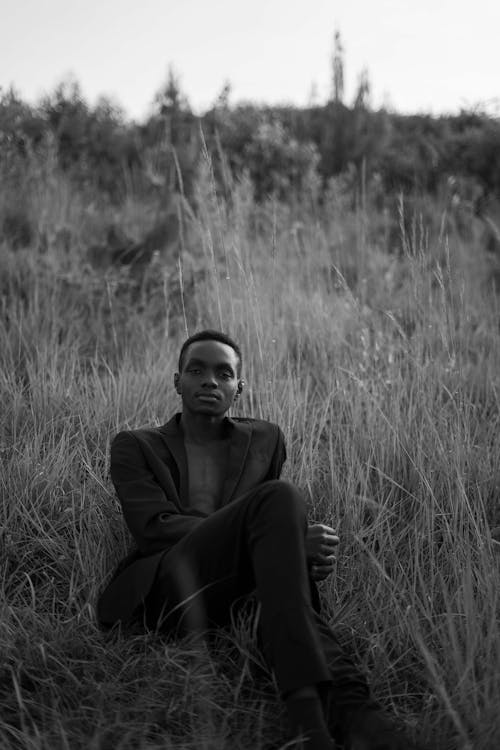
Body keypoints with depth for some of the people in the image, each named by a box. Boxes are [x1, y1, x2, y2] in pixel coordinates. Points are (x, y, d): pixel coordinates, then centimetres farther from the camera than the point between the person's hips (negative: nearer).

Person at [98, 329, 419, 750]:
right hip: (162, 594, -3)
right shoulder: (135, 447, 12)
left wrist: (307, 552, -5)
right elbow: (154, 527, -6)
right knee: (278, 498, -29)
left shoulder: (264, 441, 23)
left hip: (238, 595, 4)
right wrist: (292, 538, -19)